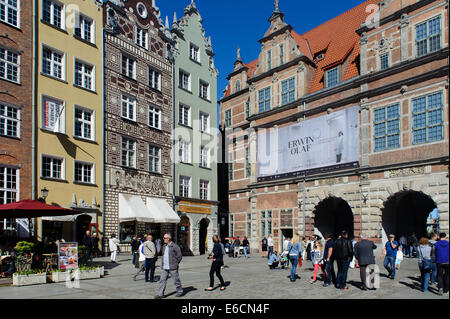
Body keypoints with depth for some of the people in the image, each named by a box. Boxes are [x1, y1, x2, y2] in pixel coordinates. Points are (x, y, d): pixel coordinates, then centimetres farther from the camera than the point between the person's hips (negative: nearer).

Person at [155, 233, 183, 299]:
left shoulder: (174, 246, -11)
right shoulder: (164, 246, 11)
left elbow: (180, 256, -8)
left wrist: (176, 264, -5)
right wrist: (163, 264, 13)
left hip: (172, 267, -6)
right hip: (164, 267, 6)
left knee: (176, 280, 6)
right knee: (162, 280, 2)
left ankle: (180, 291, 22)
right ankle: (160, 294, 5)